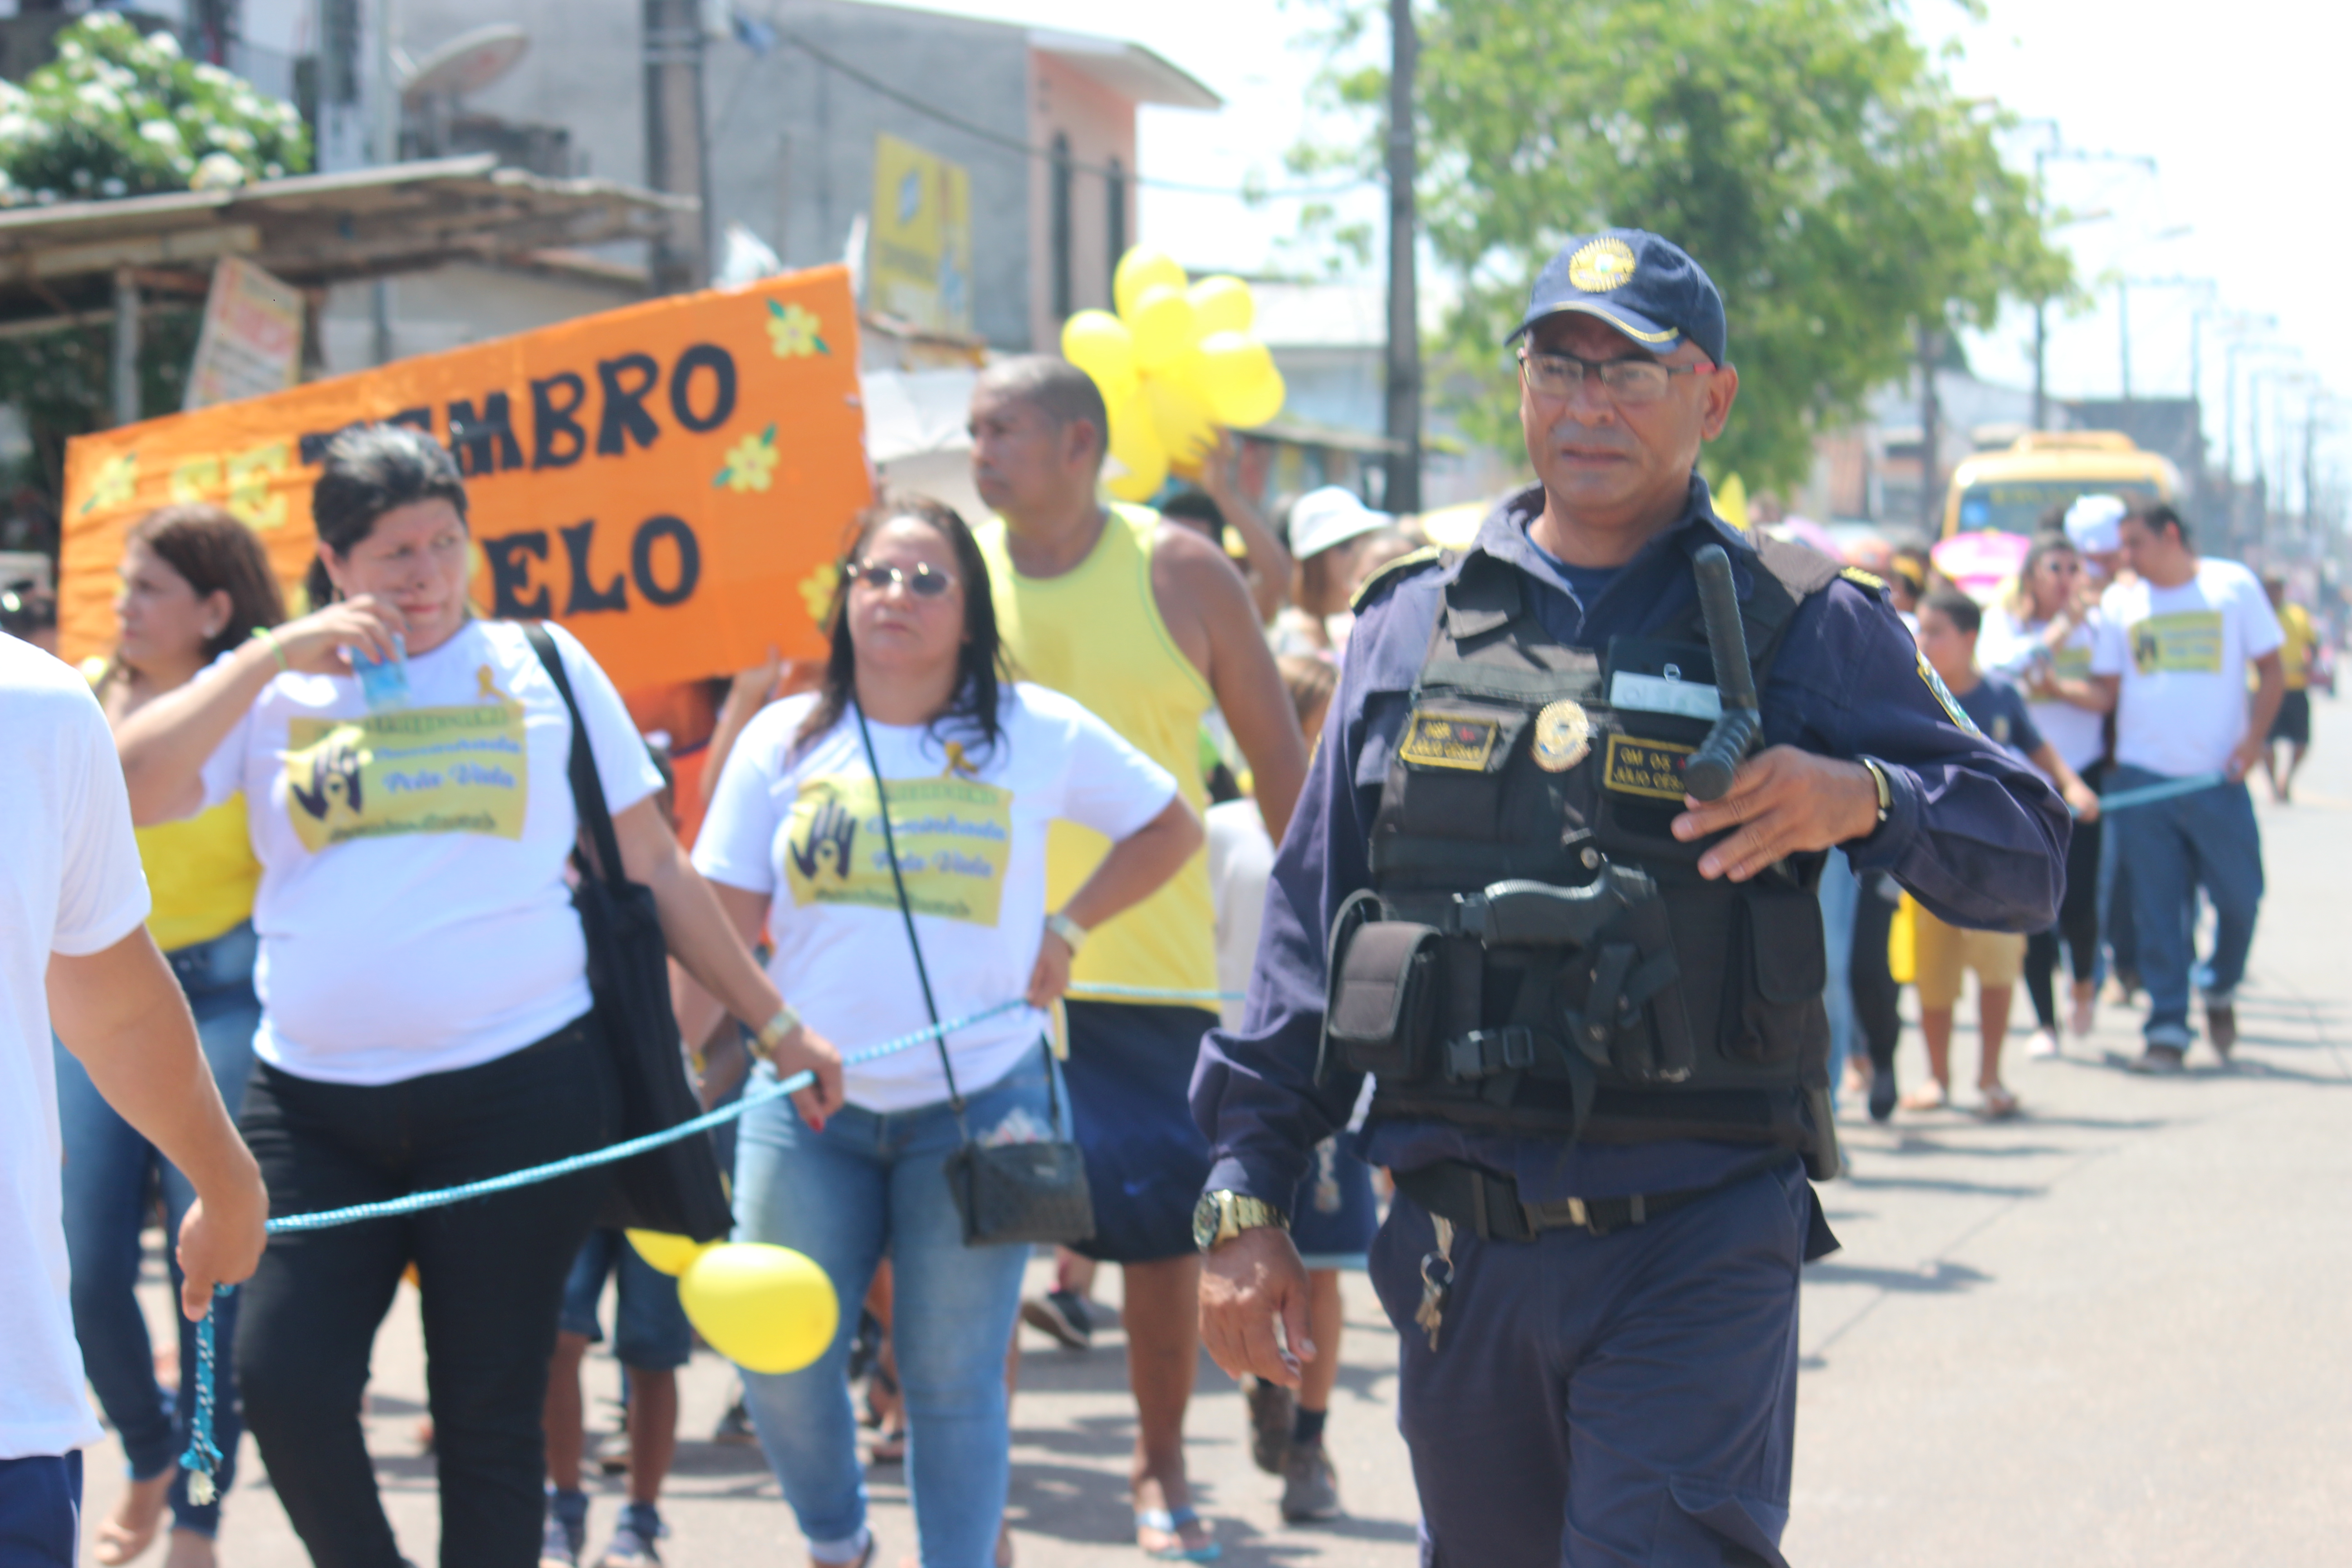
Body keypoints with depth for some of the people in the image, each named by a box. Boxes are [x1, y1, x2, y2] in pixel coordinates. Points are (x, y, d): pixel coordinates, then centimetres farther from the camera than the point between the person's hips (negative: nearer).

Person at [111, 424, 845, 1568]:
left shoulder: (542, 668, 8)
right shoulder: (271, 689, 8)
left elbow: (654, 871, 13)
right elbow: (124, 793, -8)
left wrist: (776, 1024, 12)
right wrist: (272, 655, -9)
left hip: (517, 1091, -1)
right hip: (314, 1104, 1)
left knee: (489, 1419, 2)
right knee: (284, 1383, -11)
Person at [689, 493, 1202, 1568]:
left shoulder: (1039, 734, 1)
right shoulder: (786, 741, 6)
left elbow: (1171, 829, 13)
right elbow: (721, 923, 6)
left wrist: (1065, 930, 3)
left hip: (978, 1105, -2)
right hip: (806, 1106, 2)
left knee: (954, 1378, 0)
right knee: (778, 1361, -1)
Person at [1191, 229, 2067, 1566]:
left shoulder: (1804, 631, 4)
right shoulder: (1411, 629, 11)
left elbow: (2028, 856, 3)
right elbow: (1309, 930, 12)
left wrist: (1861, 801, -17)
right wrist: (1246, 1203, 7)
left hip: (1698, 1252, -3)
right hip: (1459, 1247, 3)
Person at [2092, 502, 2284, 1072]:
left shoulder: (2234, 586, 4)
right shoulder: (2120, 601, 9)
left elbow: (2271, 669, 4)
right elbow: (2106, 688, 10)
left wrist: (2254, 737, -7)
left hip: (2218, 775, -1)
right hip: (2144, 775, 1)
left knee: (2240, 896, 0)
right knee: (2157, 910, -2)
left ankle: (2221, 992, 27)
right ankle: (2167, 1030, 3)